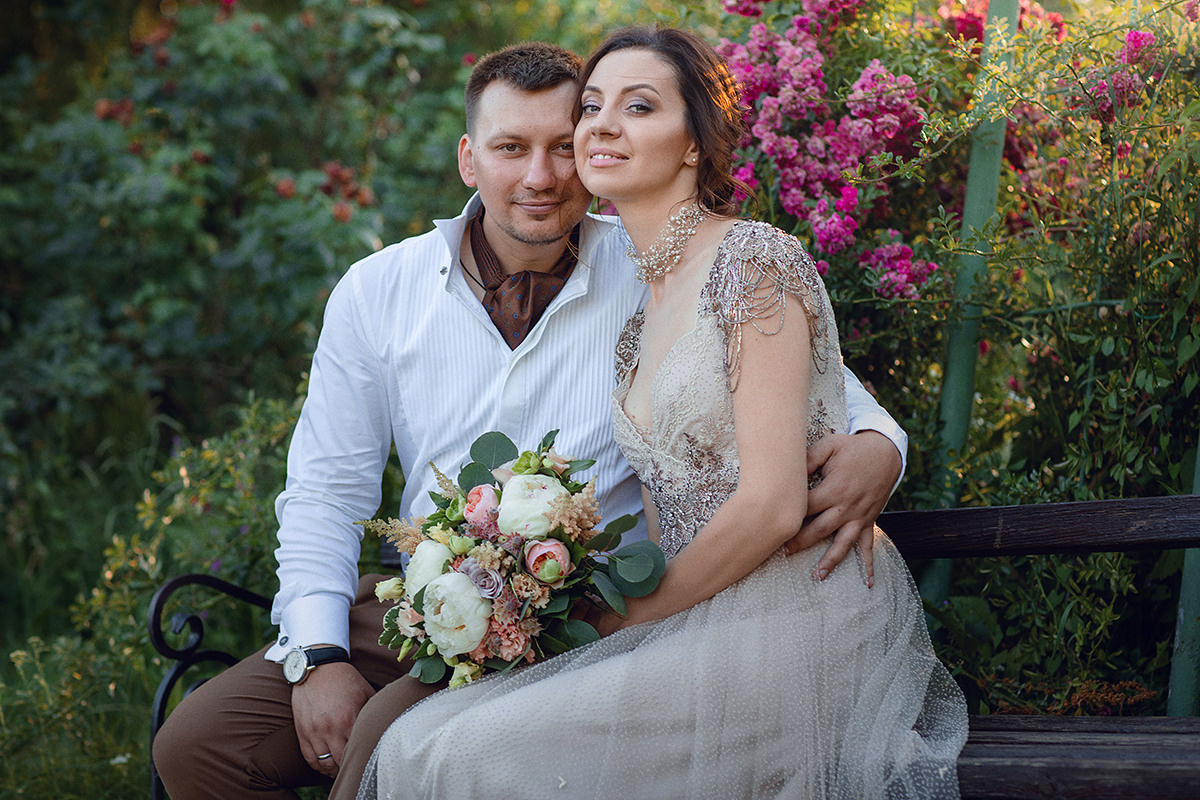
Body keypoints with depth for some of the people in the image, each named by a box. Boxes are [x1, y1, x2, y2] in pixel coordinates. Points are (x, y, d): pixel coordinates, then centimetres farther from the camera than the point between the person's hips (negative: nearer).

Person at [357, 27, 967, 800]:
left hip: (803, 620, -7)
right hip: (709, 619, 7)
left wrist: (632, 617, -6)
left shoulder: (754, 260, -10)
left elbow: (772, 503, -16)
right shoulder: (639, 303, 16)